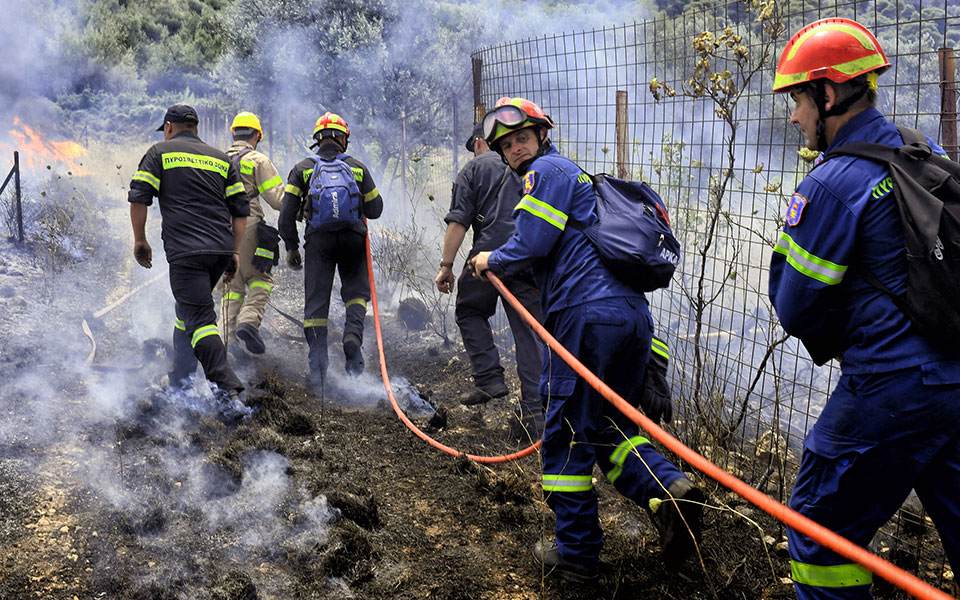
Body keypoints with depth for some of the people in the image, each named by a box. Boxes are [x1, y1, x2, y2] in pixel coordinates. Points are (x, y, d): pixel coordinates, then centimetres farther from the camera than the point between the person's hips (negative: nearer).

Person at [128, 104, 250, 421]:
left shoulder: (160, 152, 9)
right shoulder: (220, 158, 21)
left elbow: (138, 198, -1)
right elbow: (241, 211, 15)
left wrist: (140, 241, 10)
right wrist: (234, 253, 19)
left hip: (185, 251, -5)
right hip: (221, 249, 6)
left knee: (200, 318, -10)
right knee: (188, 309, 23)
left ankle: (229, 392, -23)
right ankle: (179, 381, 30)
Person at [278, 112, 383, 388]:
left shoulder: (302, 169, 6)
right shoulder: (358, 168, 7)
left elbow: (287, 214, 1)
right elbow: (375, 210, 9)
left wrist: (291, 247, 10)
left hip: (318, 241, 0)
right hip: (353, 239, 0)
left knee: (316, 301, 4)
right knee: (357, 293, 15)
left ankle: (317, 365, -4)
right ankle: (353, 335, -14)